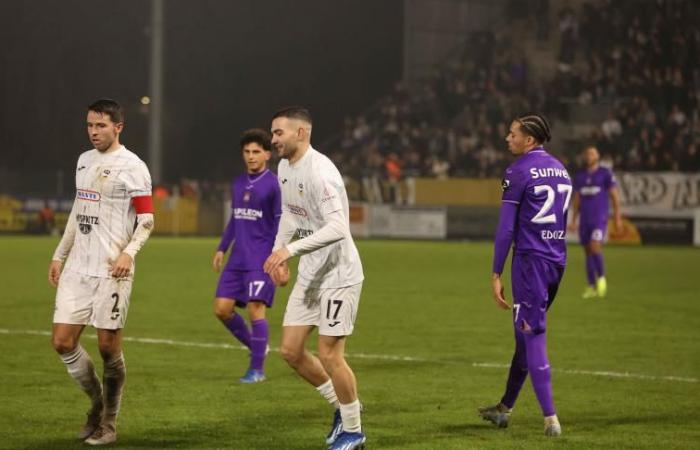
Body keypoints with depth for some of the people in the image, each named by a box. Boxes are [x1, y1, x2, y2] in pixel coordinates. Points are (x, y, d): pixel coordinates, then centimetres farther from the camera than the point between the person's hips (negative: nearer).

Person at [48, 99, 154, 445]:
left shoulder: (132, 167, -6)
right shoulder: (84, 160, 15)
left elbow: (147, 219, -7)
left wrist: (129, 252, -23)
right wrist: (60, 254, 22)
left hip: (111, 271, -6)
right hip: (77, 269, 6)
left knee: (108, 346, -3)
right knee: (62, 341, 0)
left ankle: (108, 424, 12)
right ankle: (97, 402, 21)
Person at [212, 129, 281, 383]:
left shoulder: (274, 185, -7)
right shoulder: (238, 184, 13)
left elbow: (282, 224, -8)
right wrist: (221, 249, 20)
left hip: (261, 260, -7)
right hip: (238, 258, 7)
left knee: (255, 308, -11)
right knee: (222, 308, 2)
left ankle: (257, 369, -3)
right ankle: (255, 347, 22)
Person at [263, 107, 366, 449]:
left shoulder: (320, 171, -23)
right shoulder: (284, 168, 7)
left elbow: (337, 228, -33)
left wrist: (290, 249, -35)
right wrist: (277, 253, 14)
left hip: (338, 276, -9)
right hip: (309, 275, 9)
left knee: (329, 354, -6)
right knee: (291, 350, 8)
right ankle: (342, 406, 27)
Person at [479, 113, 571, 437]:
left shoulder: (519, 172, -10)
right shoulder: (561, 170, 14)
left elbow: (506, 228, -11)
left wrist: (496, 274, -8)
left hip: (530, 261, -8)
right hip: (557, 261, 8)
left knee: (533, 338, -5)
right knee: (525, 334, 18)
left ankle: (550, 419, -10)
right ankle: (505, 408, 29)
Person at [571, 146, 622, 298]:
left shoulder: (605, 173, -5)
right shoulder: (579, 176, 9)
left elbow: (615, 196, -3)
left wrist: (618, 218, -7)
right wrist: (574, 220, 11)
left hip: (600, 218, -5)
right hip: (585, 219, 5)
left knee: (595, 248, -20)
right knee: (588, 251, 5)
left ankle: (601, 278, 2)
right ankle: (591, 287, 10)